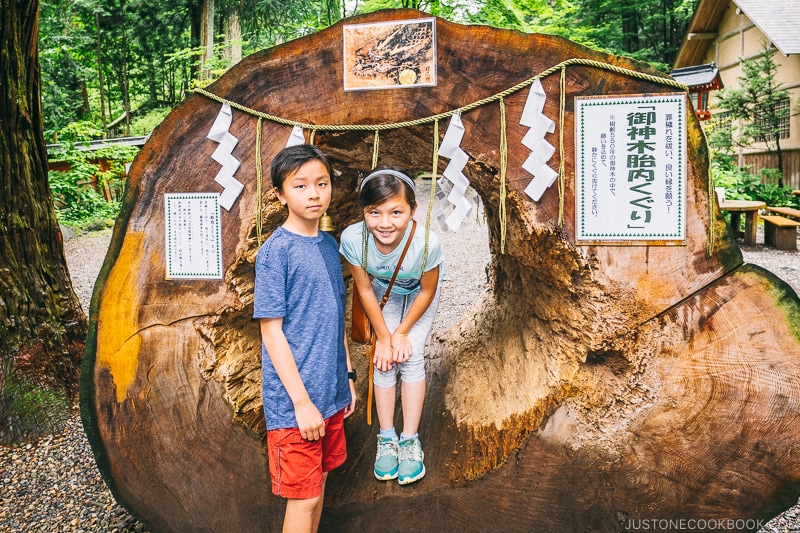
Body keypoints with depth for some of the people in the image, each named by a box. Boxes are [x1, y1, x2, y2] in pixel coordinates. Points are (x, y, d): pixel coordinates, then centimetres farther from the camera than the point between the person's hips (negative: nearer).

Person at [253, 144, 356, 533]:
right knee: (304, 497, 4)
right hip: (295, 402, -7)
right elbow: (271, 331, -16)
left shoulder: (329, 245, 6)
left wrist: (347, 376, 14)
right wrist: (302, 401, -17)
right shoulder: (275, 251, -15)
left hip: (331, 393, 7)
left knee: (320, 477, 20)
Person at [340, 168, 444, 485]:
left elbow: (427, 291, -21)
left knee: (411, 356, -9)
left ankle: (410, 440, 5)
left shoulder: (427, 243, -42)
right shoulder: (353, 238, -37)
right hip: (384, 294, 2)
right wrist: (384, 337, -13)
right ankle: (387, 438, 12)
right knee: (384, 359, -3)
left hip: (420, 294, -1)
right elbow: (365, 289, -20)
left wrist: (402, 332, -14)